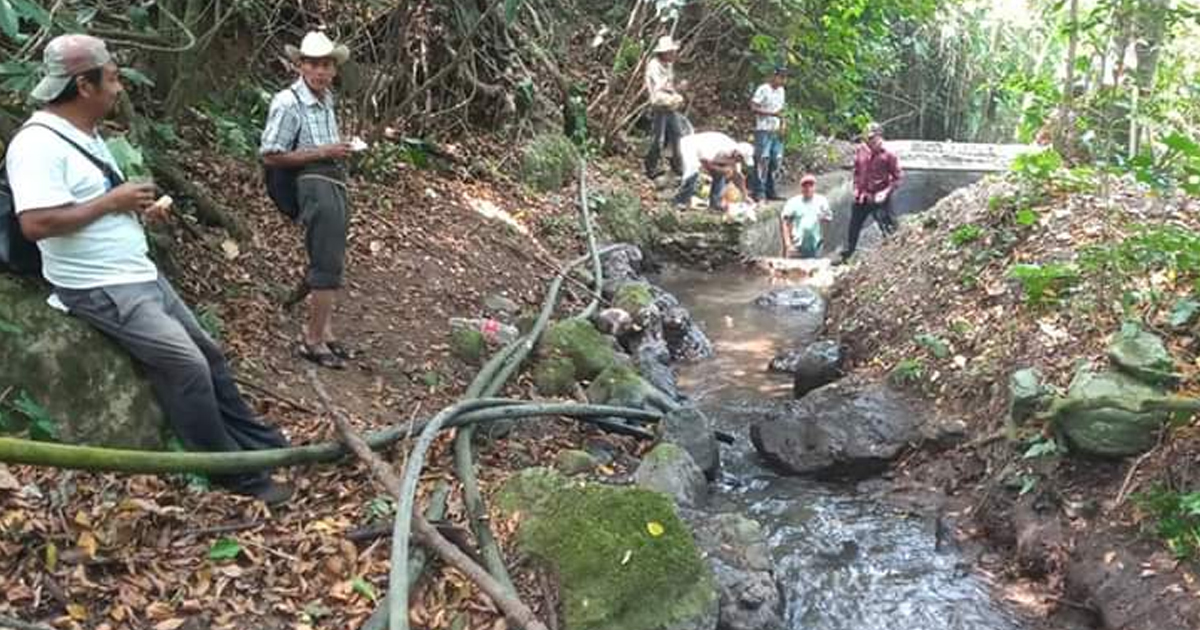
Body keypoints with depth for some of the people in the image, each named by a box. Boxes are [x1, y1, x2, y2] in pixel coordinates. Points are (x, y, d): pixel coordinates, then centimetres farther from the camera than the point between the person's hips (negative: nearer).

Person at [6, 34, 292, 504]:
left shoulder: (84, 135, 13)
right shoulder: (38, 143, -18)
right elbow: (36, 223, -29)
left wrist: (136, 208, 6)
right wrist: (112, 201, -20)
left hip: (140, 276, 10)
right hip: (100, 290, -10)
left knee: (207, 352, 11)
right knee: (187, 365, -17)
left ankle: (262, 445, 23)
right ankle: (239, 475, -5)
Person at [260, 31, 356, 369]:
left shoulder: (326, 98, 12)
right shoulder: (288, 102, -14)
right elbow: (270, 156, -15)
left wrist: (339, 149, 11)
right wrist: (321, 153, -17)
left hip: (335, 182, 9)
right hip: (315, 185, -9)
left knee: (330, 262, 15)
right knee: (327, 265, -8)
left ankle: (324, 331, 27)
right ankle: (313, 341, 1)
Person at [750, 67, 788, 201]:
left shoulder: (781, 90, 16)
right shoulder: (763, 89, -8)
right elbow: (753, 107, -15)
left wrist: (782, 124, 6)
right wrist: (772, 113, -21)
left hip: (776, 131, 7)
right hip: (764, 130, -7)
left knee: (776, 160, 7)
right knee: (762, 160, -9)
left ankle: (770, 191, 14)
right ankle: (759, 191, -5)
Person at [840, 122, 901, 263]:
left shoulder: (888, 155, -13)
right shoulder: (861, 150, 1)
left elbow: (897, 178, -8)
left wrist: (886, 192, -20)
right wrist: (856, 188, 6)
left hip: (879, 199, -5)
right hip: (862, 197, 5)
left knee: (888, 229, -3)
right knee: (854, 226, 15)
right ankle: (846, 256, 28)